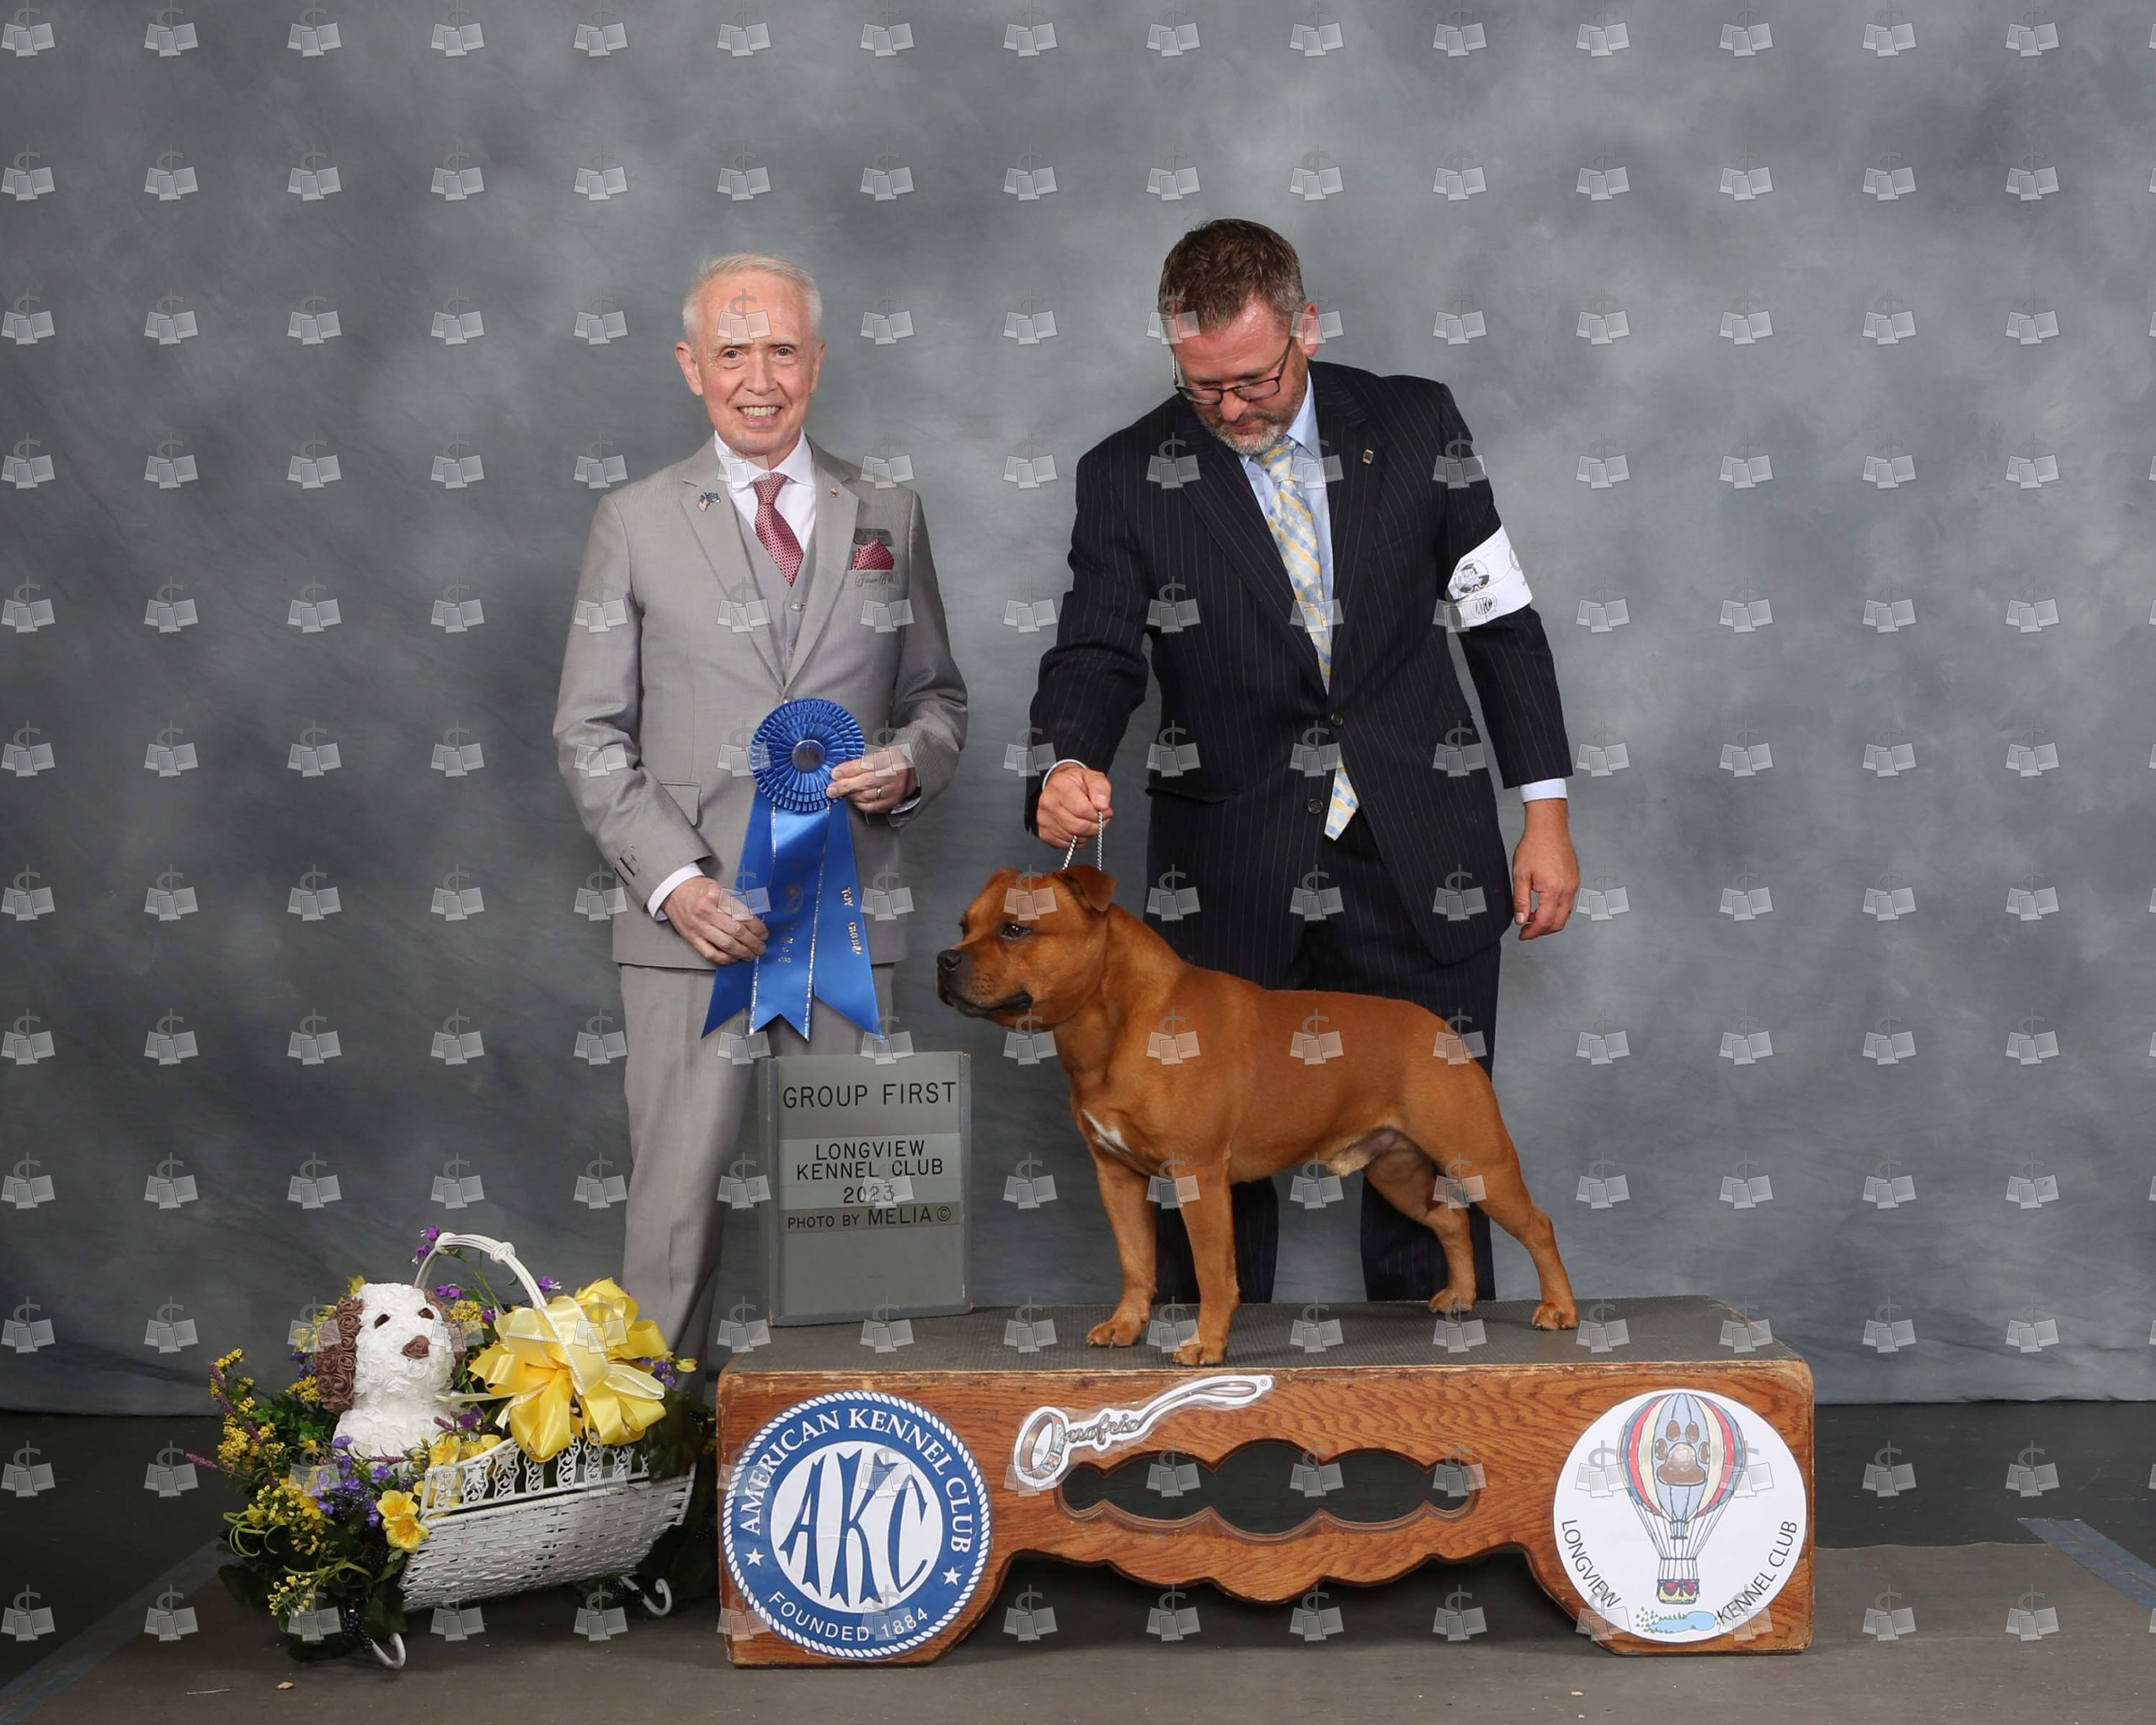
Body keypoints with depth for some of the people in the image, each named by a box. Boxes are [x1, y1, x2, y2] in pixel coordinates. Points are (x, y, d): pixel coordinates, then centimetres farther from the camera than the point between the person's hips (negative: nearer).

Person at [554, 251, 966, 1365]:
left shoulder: (888, 518, 13)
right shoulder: (634, 523, 6)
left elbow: (938, 696, 19)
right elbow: (589, 733, 3)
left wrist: (909, 764, -5)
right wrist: (673, 879, -10)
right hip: (696, 918, -2)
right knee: (677, 1197, -5)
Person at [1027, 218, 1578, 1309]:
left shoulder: (1416, 428, 2)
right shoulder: (1129, 478, -2)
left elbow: (1502, 622, 7)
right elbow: (1094, 656, -7)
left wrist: (1545, 809, 3)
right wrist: (1067, 768, -29)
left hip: (1420, 875, 1)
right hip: (1232, 892, -1)